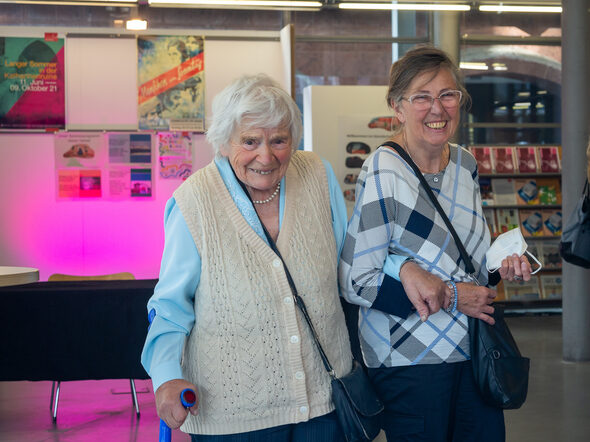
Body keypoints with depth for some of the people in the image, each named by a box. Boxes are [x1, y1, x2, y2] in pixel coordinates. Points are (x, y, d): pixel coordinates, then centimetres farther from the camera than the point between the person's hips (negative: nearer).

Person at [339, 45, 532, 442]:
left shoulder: (464, 163, 5)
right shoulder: (383, 174, -18)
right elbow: (356, 283, -20)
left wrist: (504, 266, -1)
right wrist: (451, 297, -18)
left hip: (474, 349, 7)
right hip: (411, 361, -7)